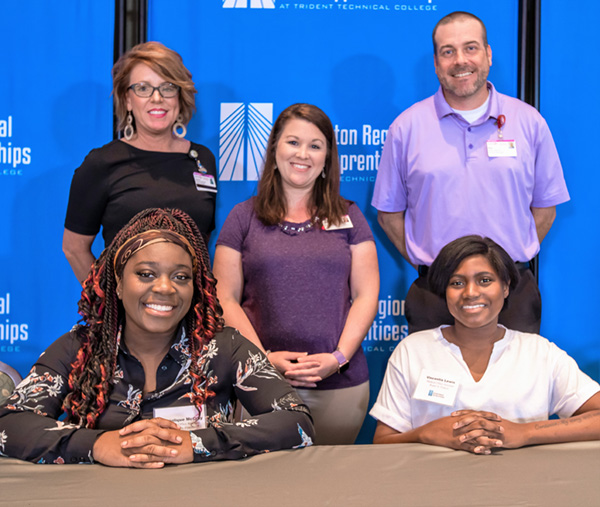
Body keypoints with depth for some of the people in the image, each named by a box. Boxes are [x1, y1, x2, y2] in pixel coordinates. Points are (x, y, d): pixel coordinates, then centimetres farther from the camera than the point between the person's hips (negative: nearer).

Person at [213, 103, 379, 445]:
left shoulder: (349, 218, 11)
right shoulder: (244, 218, 8)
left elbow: (366, 295, 6)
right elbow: (226, 300, 3)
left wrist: (339, 357, -8)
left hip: (340, 383, 1)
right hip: (261, 384, -1)